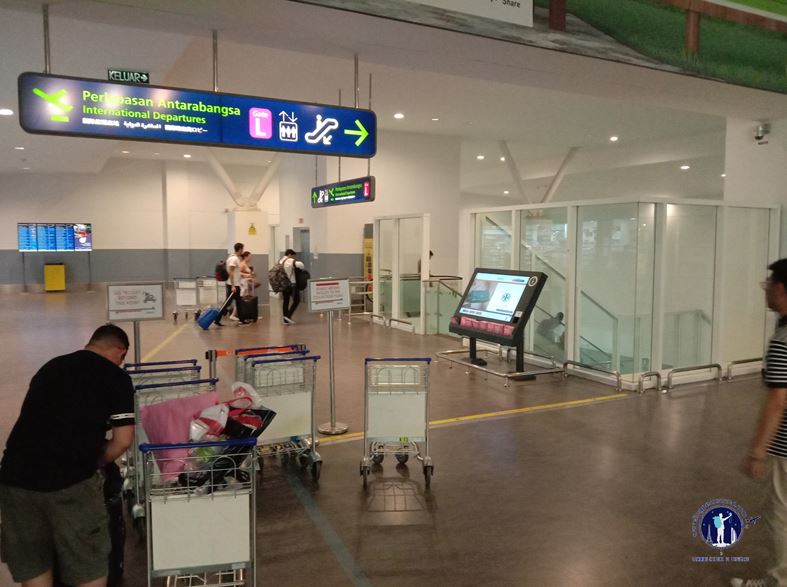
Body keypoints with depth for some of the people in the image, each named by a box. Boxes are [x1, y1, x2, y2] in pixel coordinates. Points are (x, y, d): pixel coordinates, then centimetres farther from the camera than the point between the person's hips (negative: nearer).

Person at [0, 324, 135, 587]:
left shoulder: (49, 367, 18)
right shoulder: (116, 377, 0)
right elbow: (123, 440, -5)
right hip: (71, 481, -5)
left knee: (31, 565, 22)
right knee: (89, 566, 13)